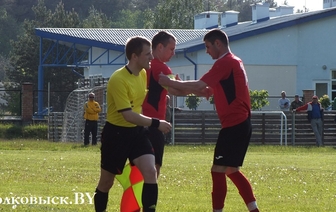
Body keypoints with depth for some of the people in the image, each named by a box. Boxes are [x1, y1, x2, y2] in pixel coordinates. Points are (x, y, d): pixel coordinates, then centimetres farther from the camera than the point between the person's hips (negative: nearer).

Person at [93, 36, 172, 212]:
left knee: (150, 172, -15)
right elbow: (128, 115, -28)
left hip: (137, 131, 6)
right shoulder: (118, 79, -24)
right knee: (106, 182, 7)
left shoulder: (143, 74, 2)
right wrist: (155, 123, -28)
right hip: (116, 133, -6)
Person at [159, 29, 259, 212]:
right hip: (241, 123, 10)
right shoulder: (233, 62, 20)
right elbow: (209, 91, 22)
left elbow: (199, 86, -20)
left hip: (234, 125, -10)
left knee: (218, 170, -6)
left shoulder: (225, 63, -12)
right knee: (231, 171, 15)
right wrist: (181, 87, 9)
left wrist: (170, 82, -12)